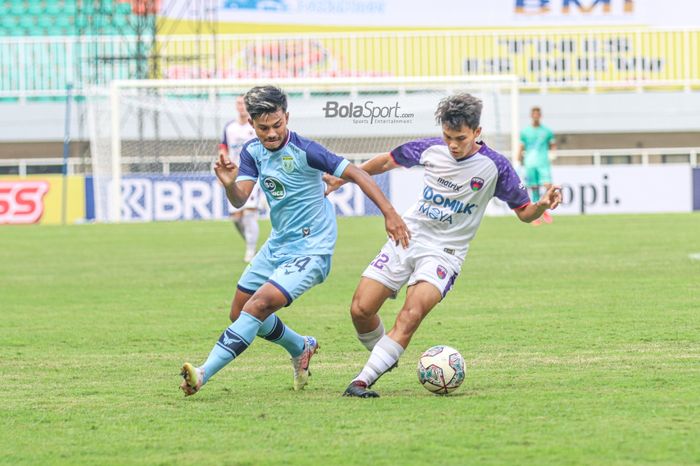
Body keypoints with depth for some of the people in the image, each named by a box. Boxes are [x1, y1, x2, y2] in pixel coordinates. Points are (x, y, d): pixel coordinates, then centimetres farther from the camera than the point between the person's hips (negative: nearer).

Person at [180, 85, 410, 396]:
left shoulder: (304, 151, -20)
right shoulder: (253, 152, -1)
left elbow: (355, 174, -18)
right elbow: (239, 200, -9)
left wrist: (389, 214, -23)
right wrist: (229, 184, -33)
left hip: (310, 250, -8)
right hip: (277, 245, 8)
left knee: (258, 306, -23)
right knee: (239, 313, 16)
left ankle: (204, 374, -26)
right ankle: (302, 348, 39)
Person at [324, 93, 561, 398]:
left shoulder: (494, 166, -11)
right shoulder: (430, 150, -2)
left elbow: (524, 212, -3)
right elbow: (387, 161, 17)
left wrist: (543, 204, -25)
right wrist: (341, 179, 18)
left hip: (444, 252, -4)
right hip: (407, 236, 4)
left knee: (412, 315, -27)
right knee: (361, 309, -4)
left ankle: (363, 381, -23)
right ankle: (383, 358, 27)